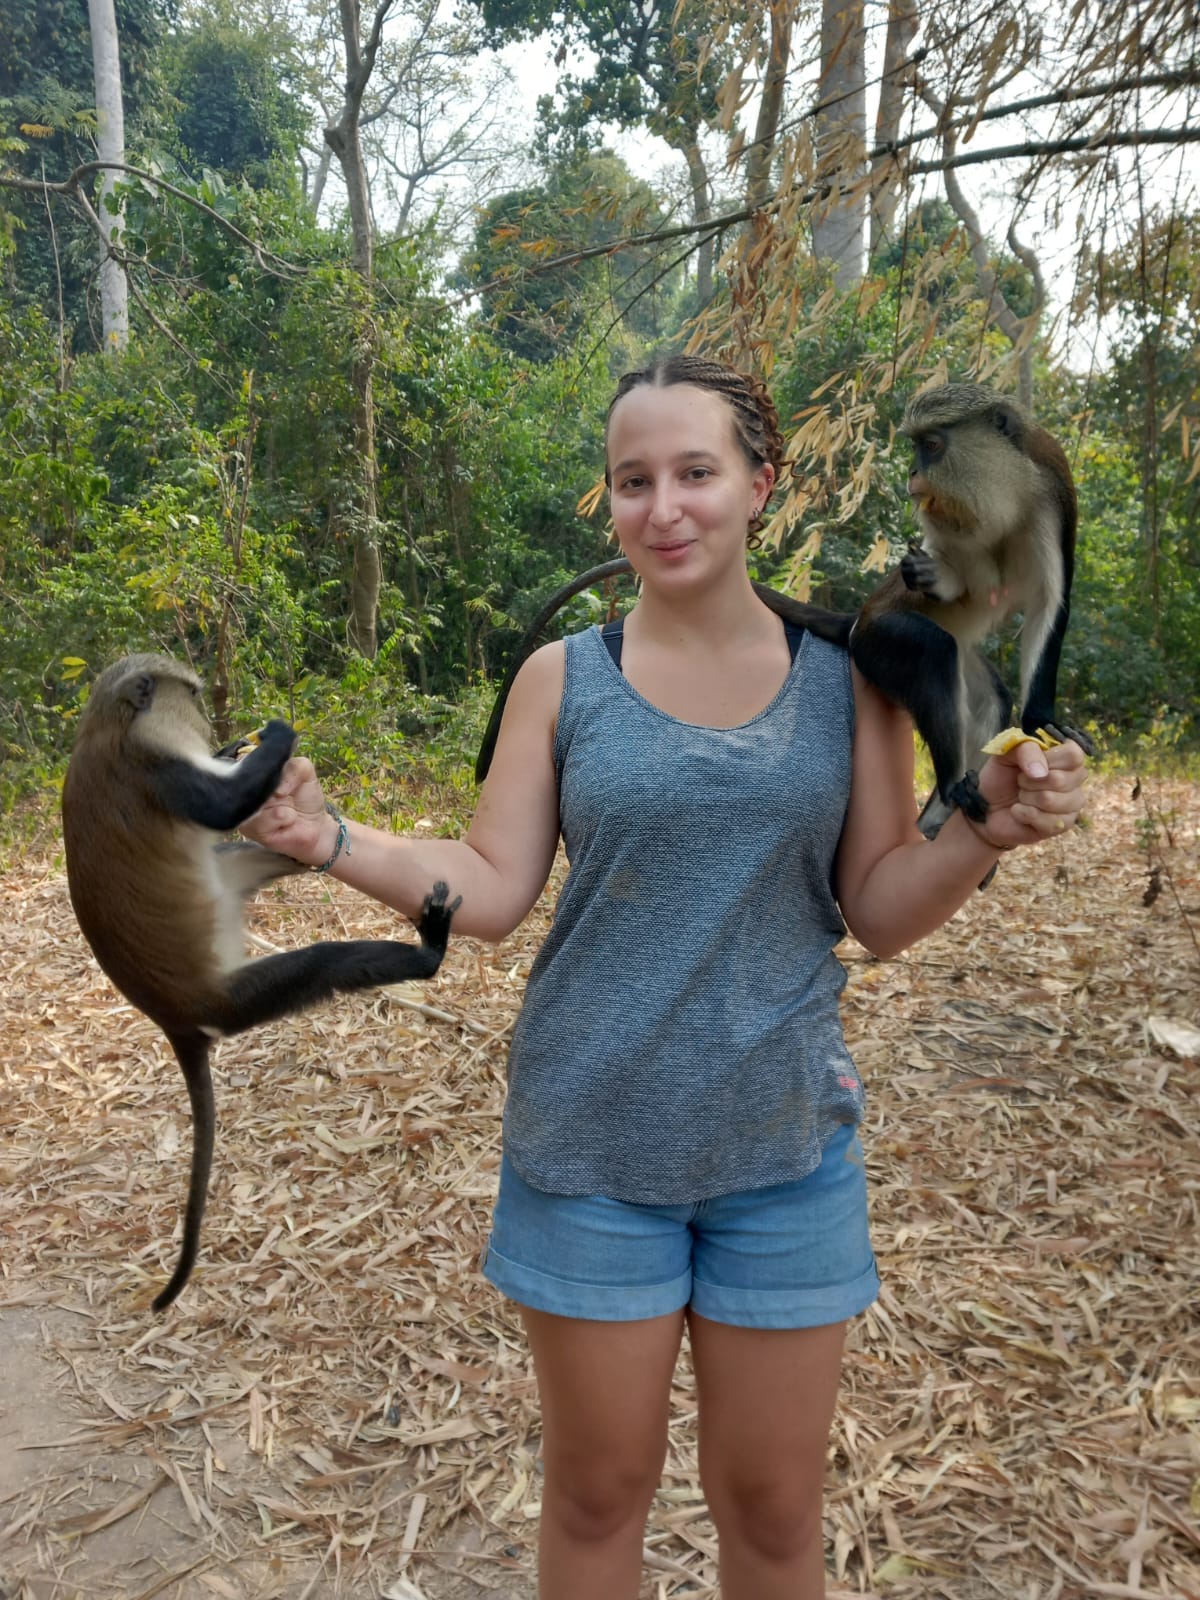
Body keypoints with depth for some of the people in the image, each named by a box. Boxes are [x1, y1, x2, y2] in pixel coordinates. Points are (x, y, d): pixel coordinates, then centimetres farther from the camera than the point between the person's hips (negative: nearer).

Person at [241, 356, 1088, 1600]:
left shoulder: (848, 678, -2)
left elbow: (880, 914, 0)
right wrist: (331, 839, -17)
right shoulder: (562, 679, -3)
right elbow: (489, 889, -4)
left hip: (783, 1145, 1)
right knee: (596, 1493, 17)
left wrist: (987, 829, -17)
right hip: (591, 1142, 0)